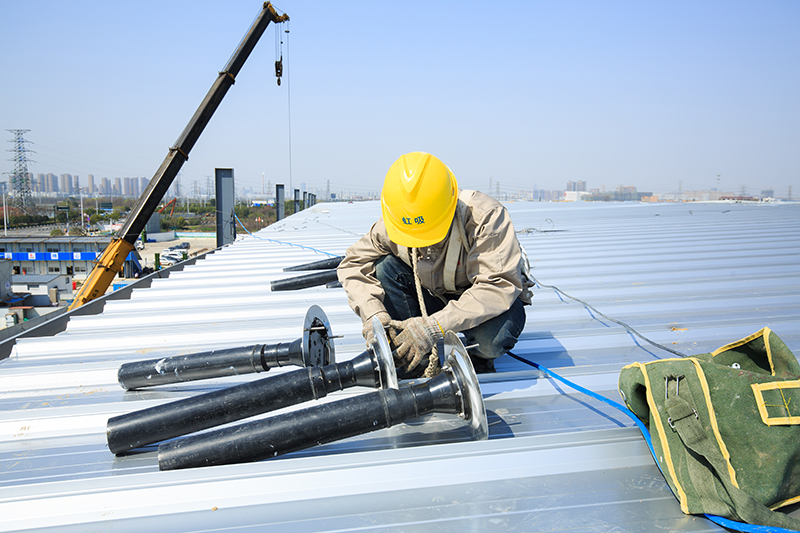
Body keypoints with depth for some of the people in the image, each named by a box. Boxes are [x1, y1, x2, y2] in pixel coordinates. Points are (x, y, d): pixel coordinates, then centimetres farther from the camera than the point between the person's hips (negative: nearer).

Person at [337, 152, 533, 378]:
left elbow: (499, 287, -38)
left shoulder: (486, 217, -32)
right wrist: (373, 314, -29)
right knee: (386, 267, -22)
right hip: (435, 300, 4)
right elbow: (352, 265, -9)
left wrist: (434, 326, -47)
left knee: (491, 340, -38)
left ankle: (477, 357, 1)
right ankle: (416, 362, -11)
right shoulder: (390, 226, -19)